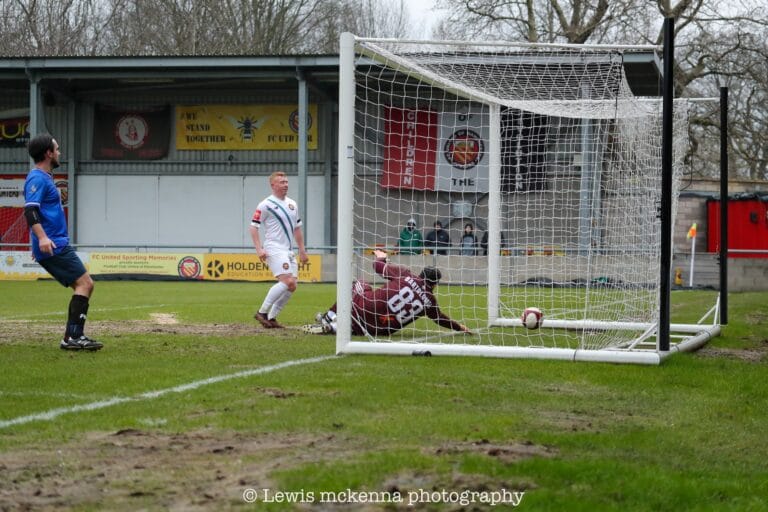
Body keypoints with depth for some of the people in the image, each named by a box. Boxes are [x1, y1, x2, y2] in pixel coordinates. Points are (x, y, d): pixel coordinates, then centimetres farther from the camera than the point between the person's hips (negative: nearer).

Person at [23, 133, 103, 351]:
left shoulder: (44, 178, 20)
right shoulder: (38, 179, -11)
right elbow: (30, 210, -23)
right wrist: (42, 237, -35)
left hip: (55, 246, 10)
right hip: (54, 246, -10)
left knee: (83, 285, 9)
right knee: (85, 283, -14)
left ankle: (74, 337, 7)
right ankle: (73, 337, -17)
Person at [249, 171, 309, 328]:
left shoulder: (292, 204, 16)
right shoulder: (266, 205, -5)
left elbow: (297, 228, 24)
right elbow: (253, 227, -7)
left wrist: (302, 250, 20)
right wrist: (259, 249, -17)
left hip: (289, 251, 8)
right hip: (274, 249, -8)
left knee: (291, 286, 0)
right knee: (287, 281, -22)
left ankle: (271, 317, 7)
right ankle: (262, 312, -16)